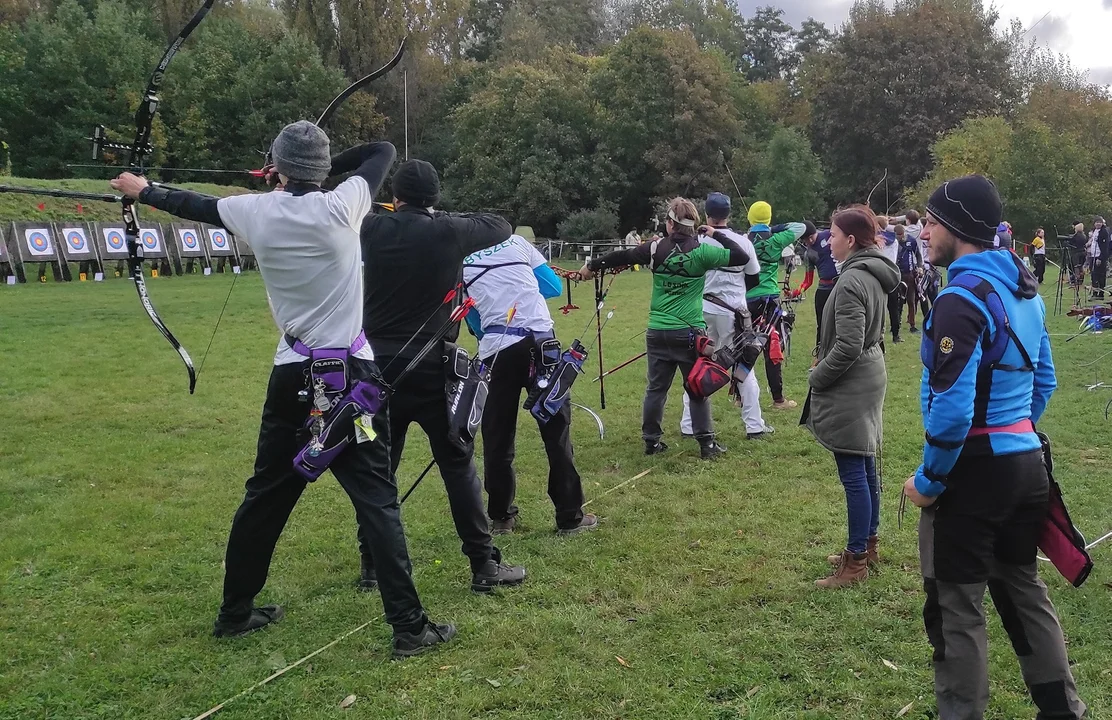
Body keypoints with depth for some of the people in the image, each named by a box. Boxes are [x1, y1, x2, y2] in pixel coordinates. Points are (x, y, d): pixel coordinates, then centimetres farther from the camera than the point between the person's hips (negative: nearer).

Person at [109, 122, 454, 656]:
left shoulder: (258, 213, -1)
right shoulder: (340, 208, -9)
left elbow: (198, 206, 18)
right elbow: (383, 150, 6)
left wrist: (142, 192, 36)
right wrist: (321, 168, 14)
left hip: (293, 377, 4)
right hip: (350, 376, -4)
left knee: (265, 495, 16)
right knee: (376, 499, -3)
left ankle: (235, 611, 29)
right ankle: (409, 626, -2)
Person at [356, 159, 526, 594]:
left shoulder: (372, 229, 0)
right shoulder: (448, 232, -5)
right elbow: (502, 227, 11)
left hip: (380, 366, 2)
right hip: (431, 369, -2)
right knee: (458, 466, 4)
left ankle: (371, 566, 18)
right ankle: (484, 566, 7)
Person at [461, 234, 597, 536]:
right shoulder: (515, 241, 12)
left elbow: (473, 319, 15)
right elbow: (554, 286, 17)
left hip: (496, 351, 1)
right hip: (539, 342, 0)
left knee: (497, 437, 12)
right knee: (556, 427, 5)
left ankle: (501, 517, 19)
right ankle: (570, 517, 8)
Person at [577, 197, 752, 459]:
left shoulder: (656, 249, 0)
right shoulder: (702, 251, -8)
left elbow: (621, 256, 11)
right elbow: (742, 257, -5)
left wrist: (592, 265, 24)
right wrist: (717, 235, 6)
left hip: (657, 332, 3)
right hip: (690, 333, -3)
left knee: (656, 387, 13)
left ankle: (651, 440, 19)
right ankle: (706, 443, 6)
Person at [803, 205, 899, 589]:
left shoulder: (852, 281, -21)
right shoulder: (874, 275, 8)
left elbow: (847, 347, -25)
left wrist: (817, 377, -11)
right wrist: (824, 362, 16)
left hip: (849, 387, -10)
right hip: (870, 376, 10)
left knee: (853, 474, -3)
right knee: (865, 467, 18)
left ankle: (856, 561, 5)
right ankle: (868, 544, 30)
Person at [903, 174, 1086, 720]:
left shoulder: (963, 296, -20)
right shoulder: (1024, 289, 9)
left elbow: (952, 407, -25)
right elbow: (1043, 381, 18)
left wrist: (927, 481, -15)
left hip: (974, 470, -9)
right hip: (1026, 462, 9)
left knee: (957, 607, 3)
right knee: (1023, 587, 21)